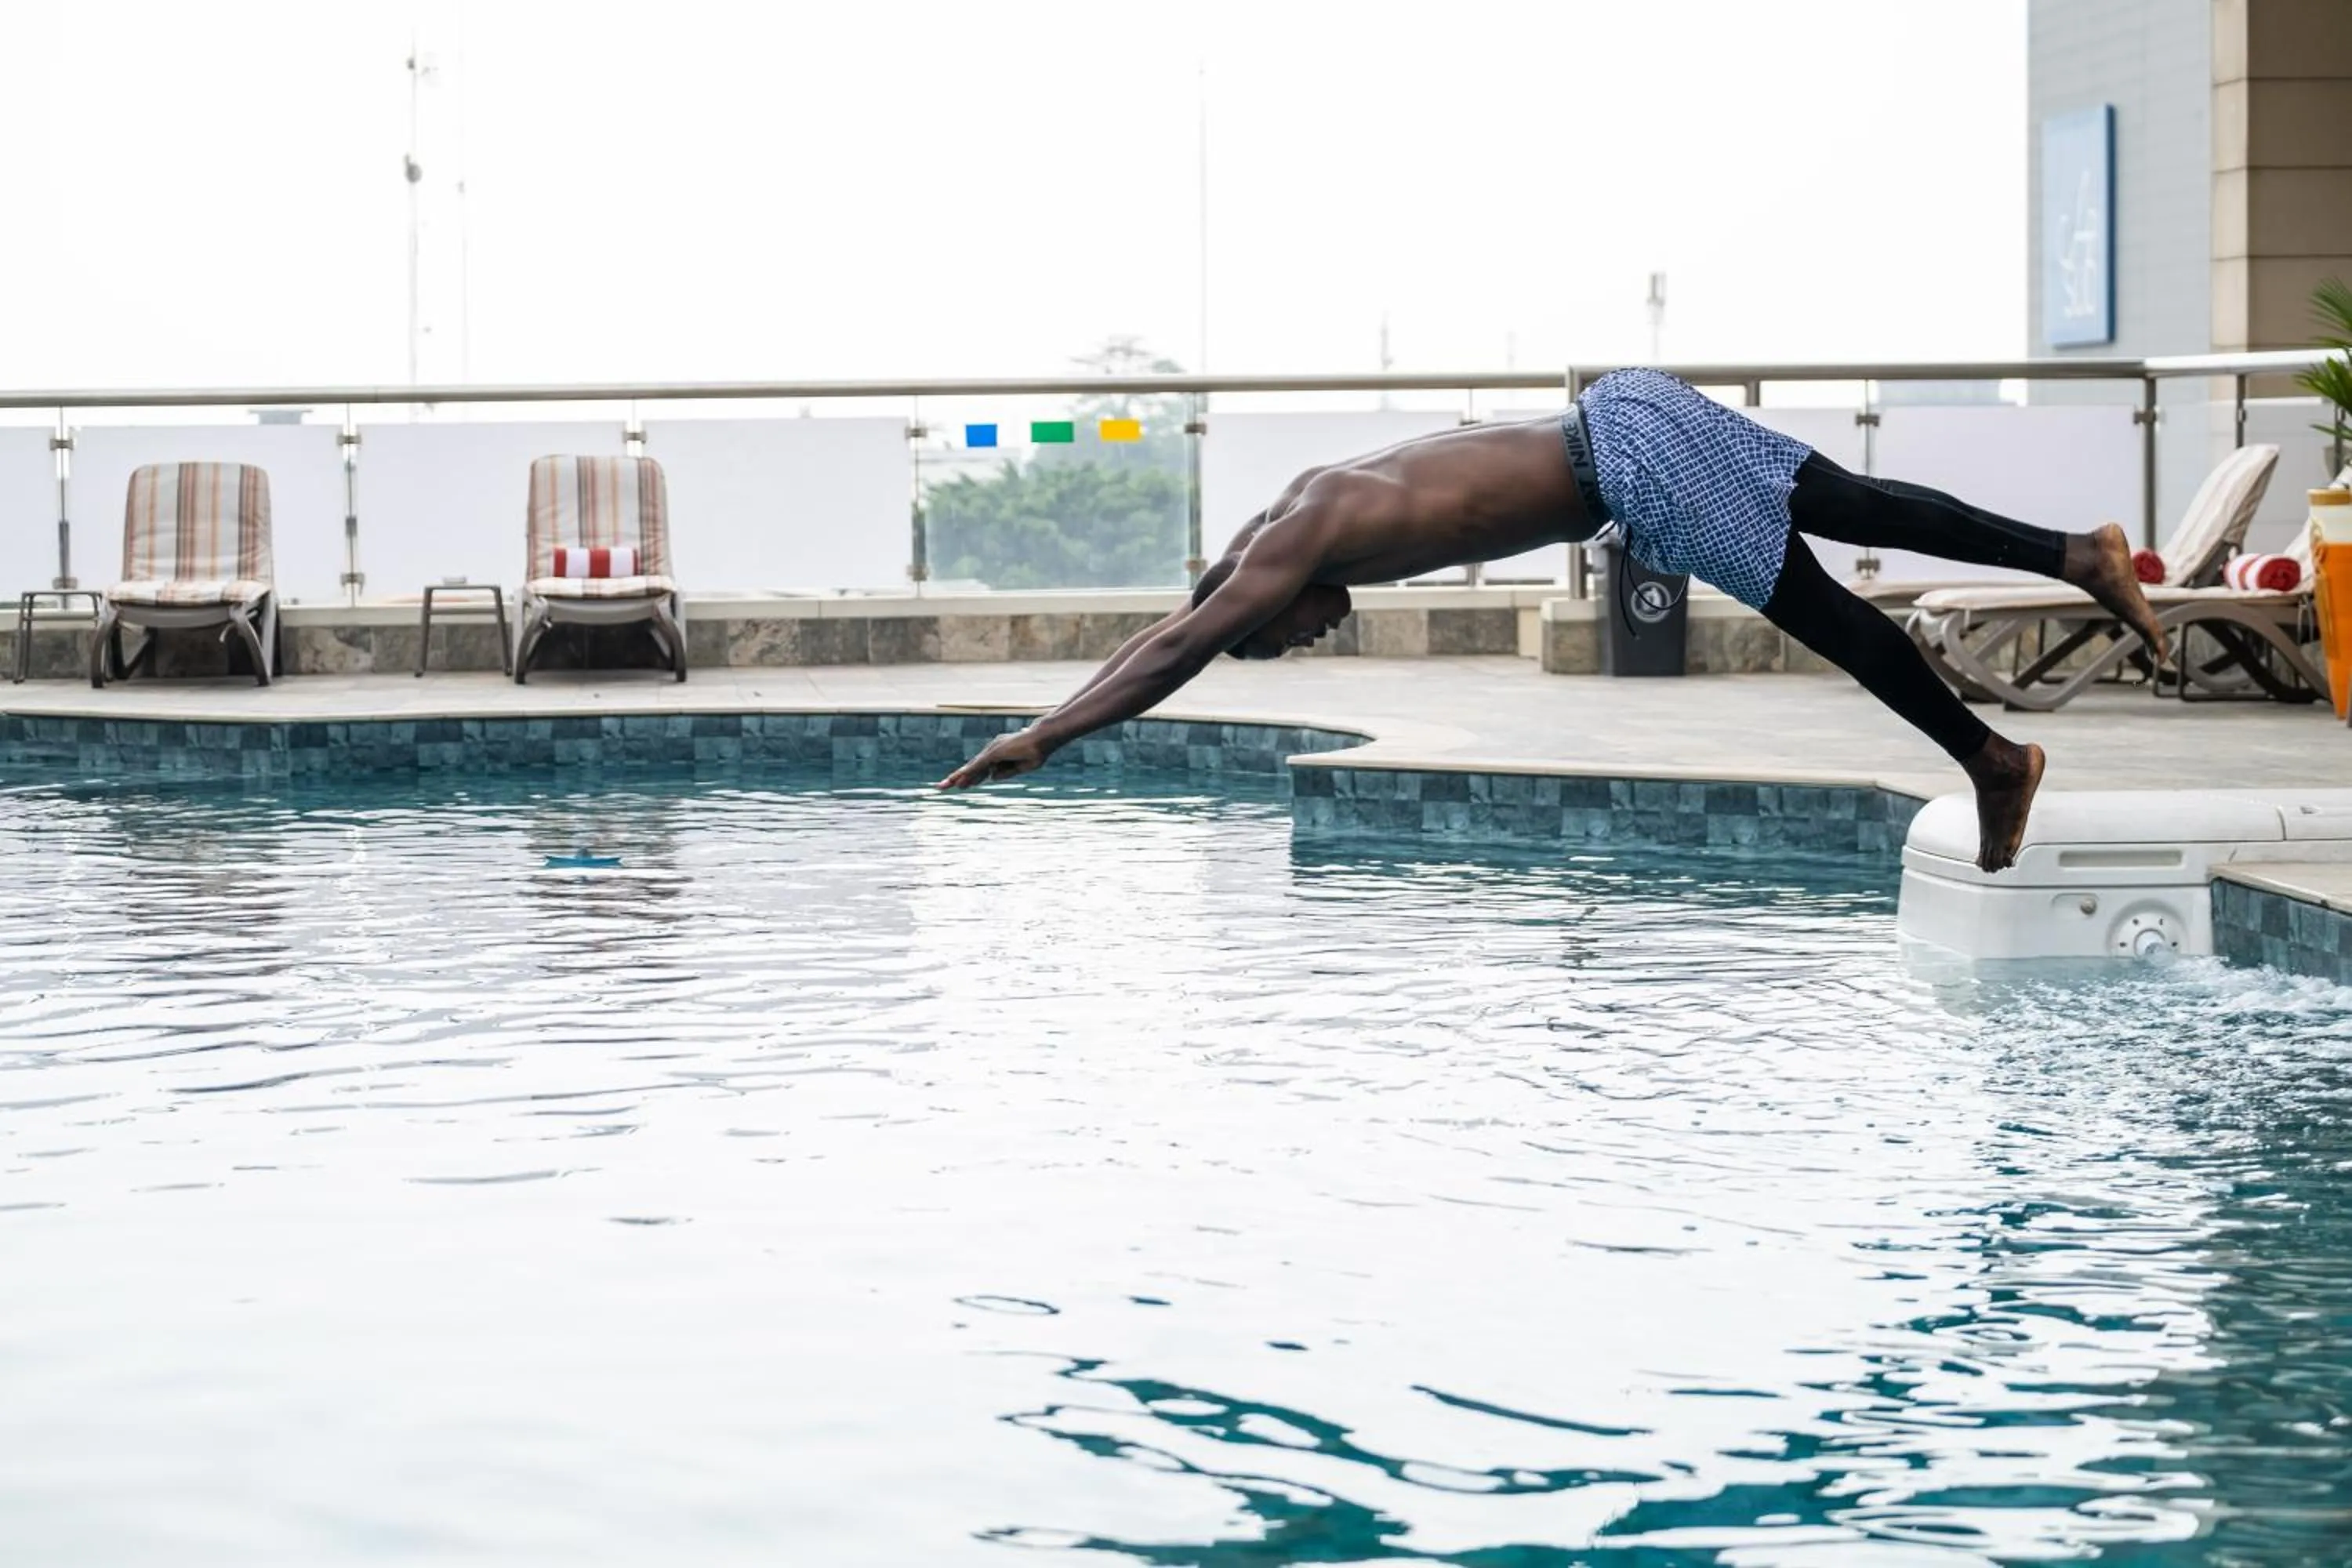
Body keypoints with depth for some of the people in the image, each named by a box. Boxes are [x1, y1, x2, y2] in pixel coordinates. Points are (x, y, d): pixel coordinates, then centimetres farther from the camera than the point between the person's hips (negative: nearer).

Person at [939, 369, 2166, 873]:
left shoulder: (1298, 544, -10)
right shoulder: (1301, 512, 16)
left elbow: (1178, 647, -13)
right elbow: (1175, 629, 26)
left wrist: (1041, 740, -10)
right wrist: (1069, 715, 26)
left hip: (1634, 464, -8)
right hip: (1630, 415, 8)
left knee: (1818, 610, -4)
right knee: (1859, 511, 10)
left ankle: (1991, 757, 1)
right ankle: (2078, 555, 10)